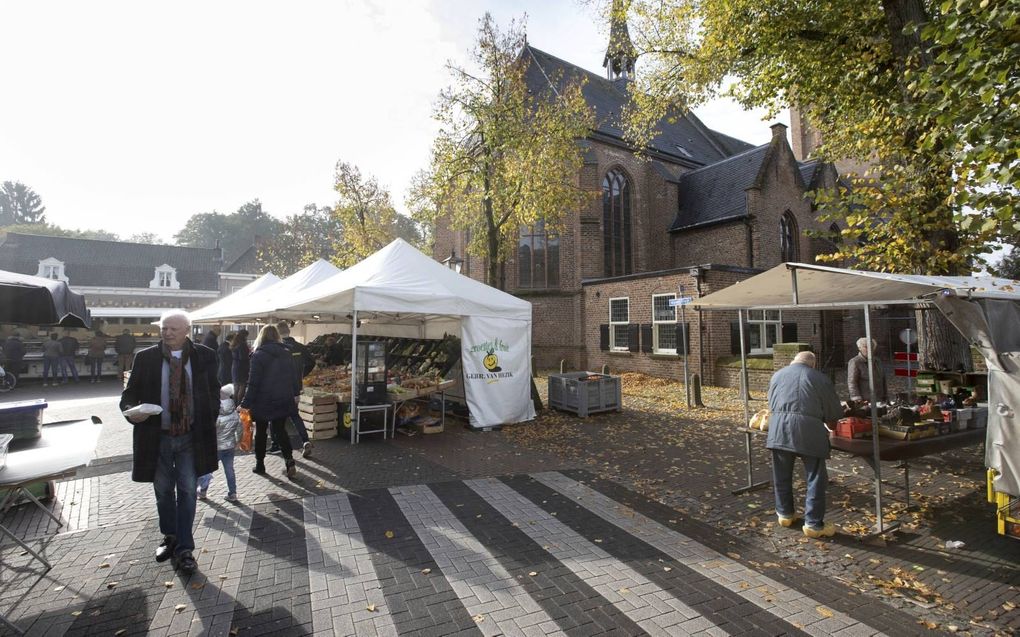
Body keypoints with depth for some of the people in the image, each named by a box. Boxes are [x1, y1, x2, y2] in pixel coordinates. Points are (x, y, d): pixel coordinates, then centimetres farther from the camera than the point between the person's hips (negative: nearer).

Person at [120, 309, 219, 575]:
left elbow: (213, 392, 6)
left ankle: (184, 549, 15)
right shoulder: (145, 357, -2)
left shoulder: (204, 356, -3)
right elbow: (129, 393, 2)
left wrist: (208, 422, 0)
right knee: (163, 491, 16)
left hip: (190, 436, -1)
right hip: (157, 436, 1)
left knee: (187, 492, 3)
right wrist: (131, 410, -20)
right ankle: (170, 539, 37)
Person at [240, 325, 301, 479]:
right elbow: (292, 377, 7)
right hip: (283, 400, 4)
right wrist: (295, 392, 19)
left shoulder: (259, 355, -11)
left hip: (263, 401, -3)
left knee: (260, 431, 13)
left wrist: (246, 403, -8)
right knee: (280, 430, 12)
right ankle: (289, 460, -4)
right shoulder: (285, 353, 1)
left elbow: (253, 382, -13)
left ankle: (260, 464, 21)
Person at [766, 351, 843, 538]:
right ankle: (813, 524, 13)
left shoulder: (777, 375, 22)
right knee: (815, 477, 9)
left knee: (782, 475, 16)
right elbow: (834, 413, 15)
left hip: (778, 428, 3)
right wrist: (831, 425, 35)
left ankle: (785, 514, 30)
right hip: (808, 429, -3)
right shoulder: (820, 378, 13)